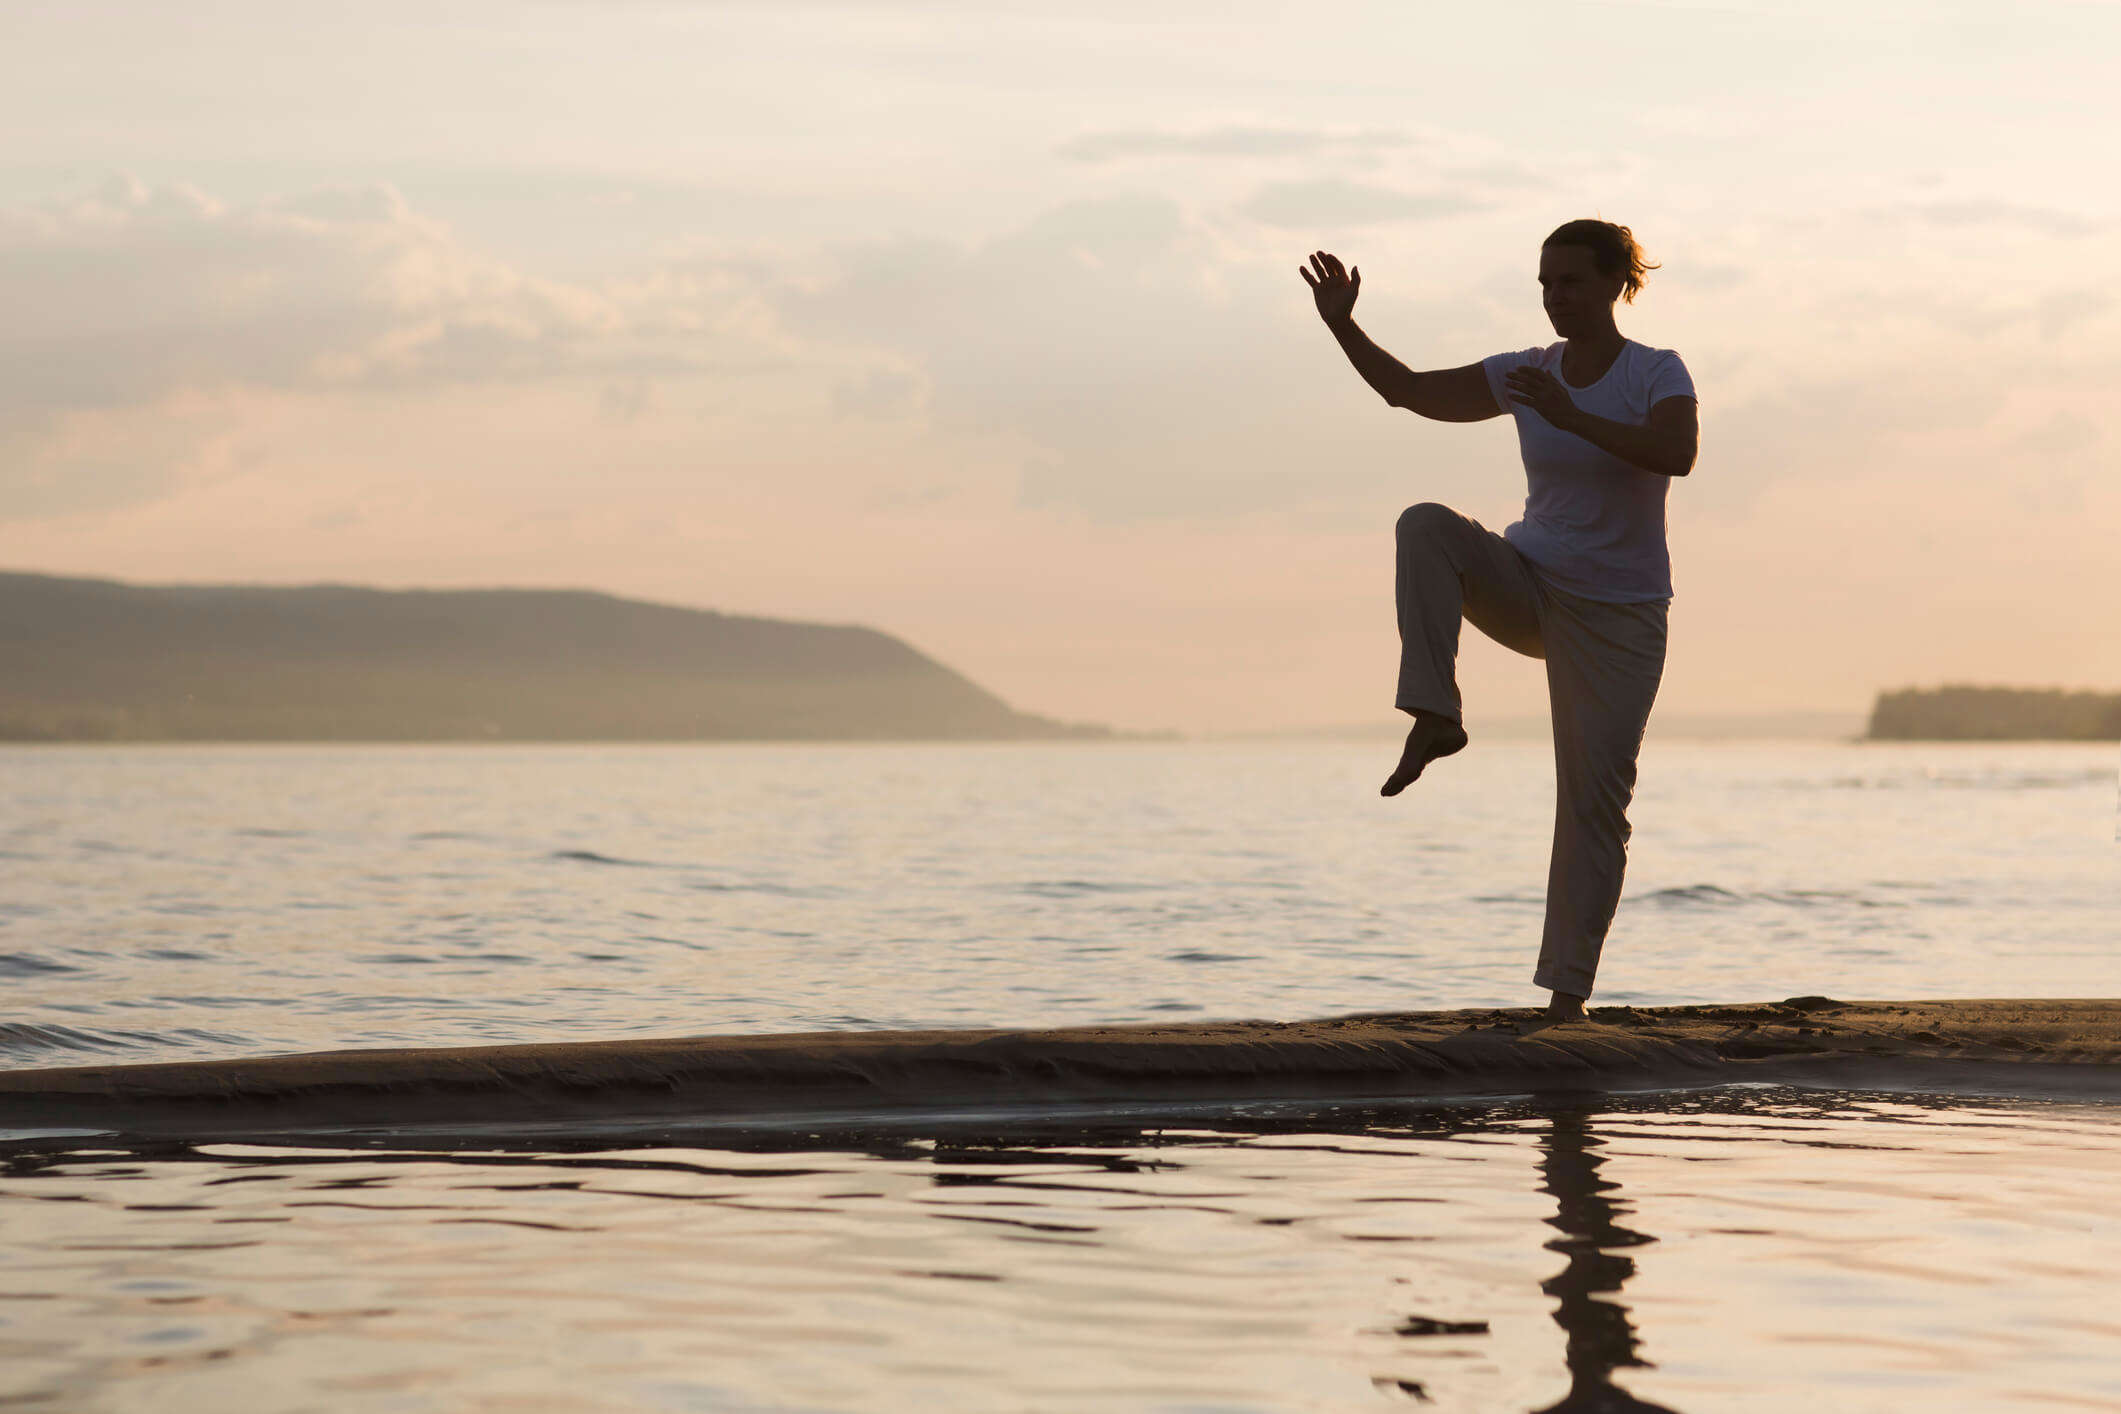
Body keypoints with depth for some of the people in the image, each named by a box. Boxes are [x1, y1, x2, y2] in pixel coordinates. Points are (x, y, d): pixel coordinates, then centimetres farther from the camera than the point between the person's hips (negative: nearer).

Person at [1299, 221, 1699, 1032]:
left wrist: (1570, 418, -35)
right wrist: (1342, 325, -8)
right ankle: (1435, 715, -27)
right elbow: (1410, 391, 4)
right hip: (1529, 590, 3)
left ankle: (1568, 995, 0)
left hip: (1617, 619, -3)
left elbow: (1678, 455, -30)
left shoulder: (1657, 374, -10)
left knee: (1595, 803, -7)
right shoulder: (1529, 373, 3)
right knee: (1426, 526, -26)